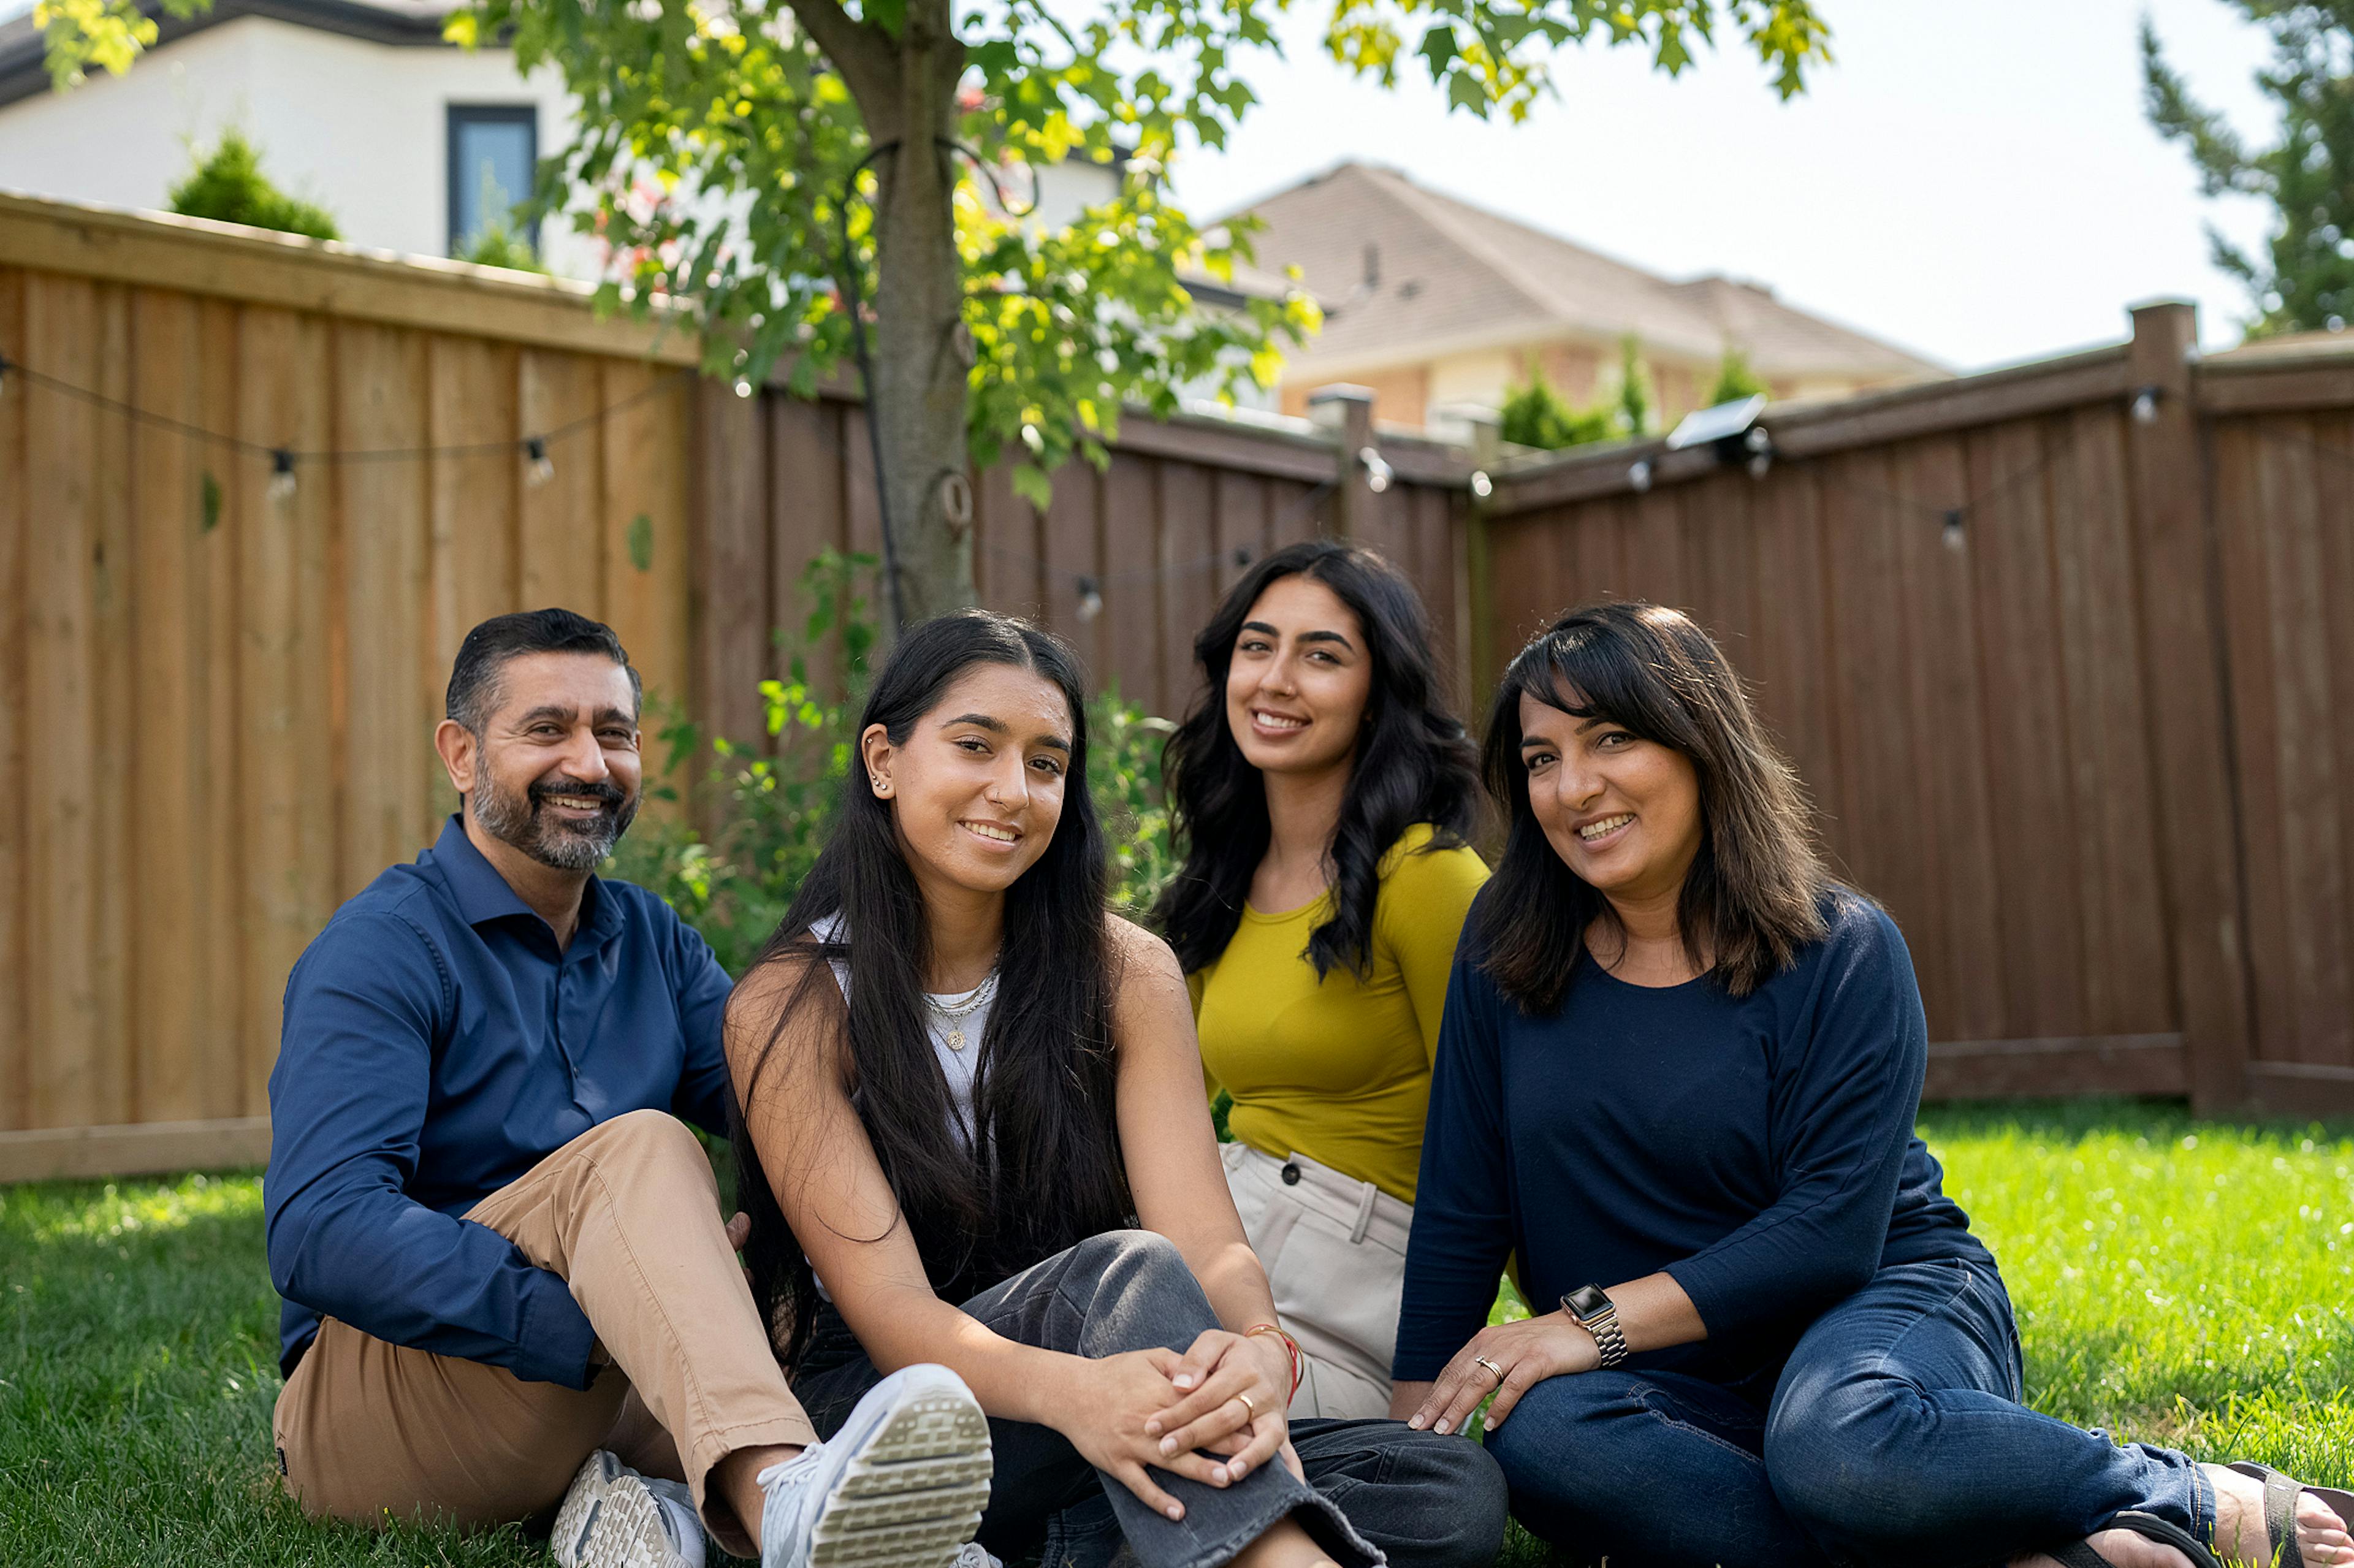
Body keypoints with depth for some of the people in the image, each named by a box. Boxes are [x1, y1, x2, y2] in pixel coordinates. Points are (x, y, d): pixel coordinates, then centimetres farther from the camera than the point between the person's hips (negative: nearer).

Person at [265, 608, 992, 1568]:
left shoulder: (653, 941, 14)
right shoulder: (381, 951, -9)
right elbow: (321, 1234, -23)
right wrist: (584, 1327, -31)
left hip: (589, 1412, 6)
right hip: (367, 1408, -6)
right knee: (632, 1150, -34)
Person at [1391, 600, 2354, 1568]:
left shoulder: (1841, 953, -8)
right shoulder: (1508, 949, 1)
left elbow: (1831, 1230, -15)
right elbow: (1461, 1212, 2)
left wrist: (1594, 1323, -21)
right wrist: (1415, 1442, -4)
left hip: (1879, 1302, -3)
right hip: (1676, 1385, 4)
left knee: (1838, 1446, -39)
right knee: (1536, 1436, -33)